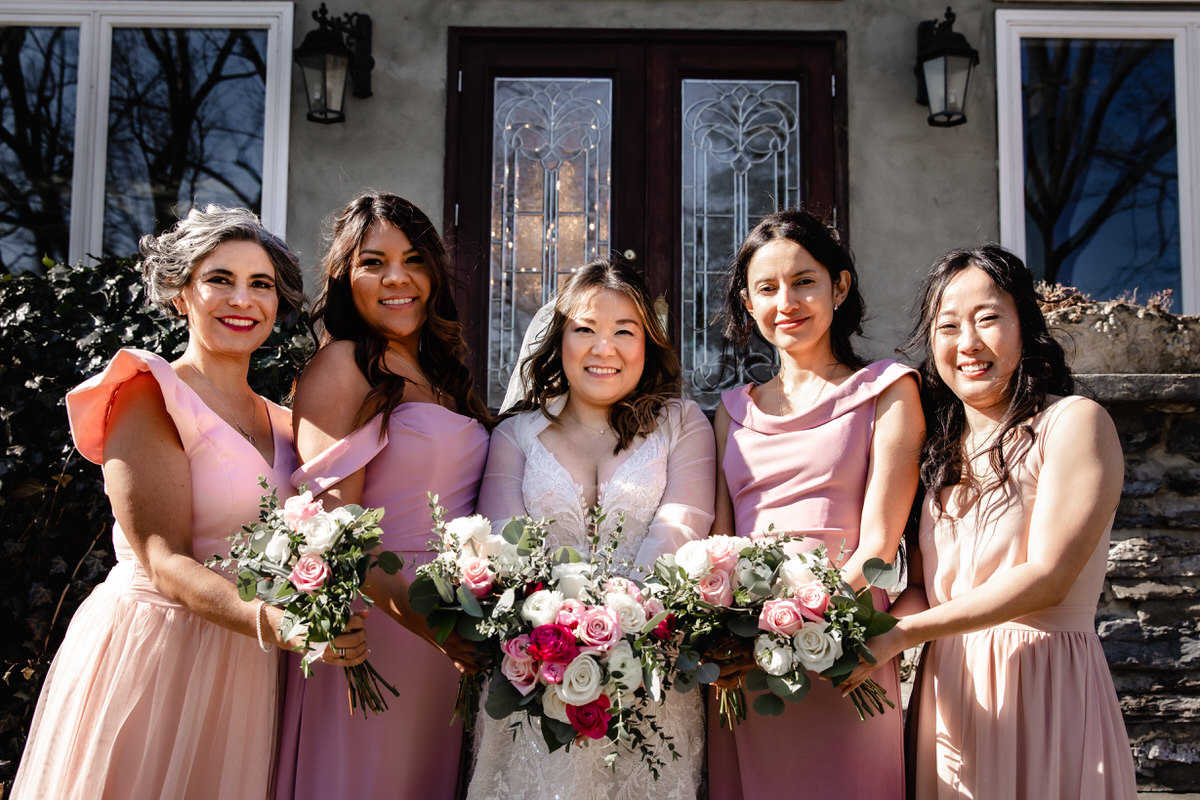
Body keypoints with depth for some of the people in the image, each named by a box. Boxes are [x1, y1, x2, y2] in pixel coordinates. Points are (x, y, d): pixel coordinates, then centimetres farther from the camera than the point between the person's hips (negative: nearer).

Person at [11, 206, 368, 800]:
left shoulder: (282, 423, 11)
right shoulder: (149, 395, -9)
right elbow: (164, 563, -18)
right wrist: (272, 623, -33)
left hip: (243, 670, 6)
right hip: (151, 656, -5)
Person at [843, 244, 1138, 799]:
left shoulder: (1074, 422, -7)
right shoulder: (939, 450, 11)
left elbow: (1047, 577, -16)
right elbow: (920, 588, 7)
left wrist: (905, 633, -19)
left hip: (1045, 685, -5)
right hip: (947, 689, 5)